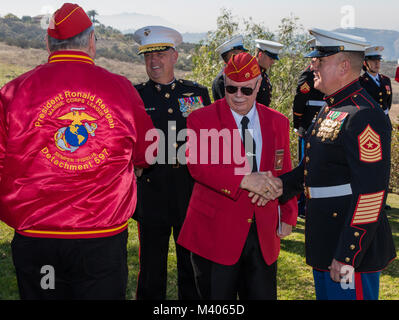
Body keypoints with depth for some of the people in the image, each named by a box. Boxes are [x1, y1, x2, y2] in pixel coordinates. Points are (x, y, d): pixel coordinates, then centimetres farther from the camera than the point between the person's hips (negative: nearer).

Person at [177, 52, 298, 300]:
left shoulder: (278, 122, 9)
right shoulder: (201, 119, -4)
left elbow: (285, 174, 15)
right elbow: (198, 165, -19)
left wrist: (288, 217, 11)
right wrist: (244, 180, -28)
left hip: (264, 235, 3)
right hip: (215, 234, -3)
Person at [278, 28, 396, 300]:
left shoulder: (364, 117, -20)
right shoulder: (331, 110, 12)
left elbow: (371, 193, -24)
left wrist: (347, 256, -24)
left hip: (353, 247, -10)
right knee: (326, 294, 21)